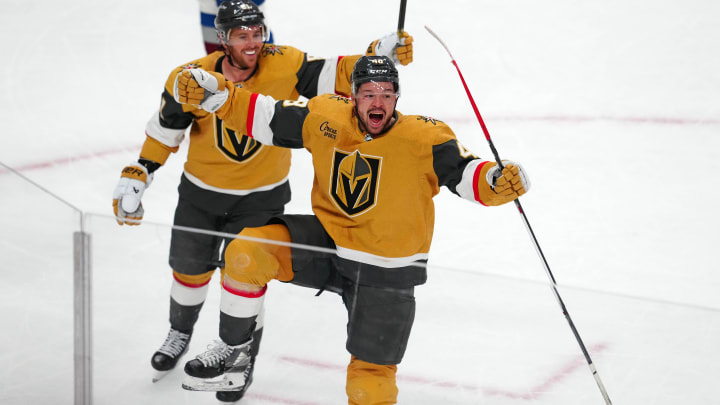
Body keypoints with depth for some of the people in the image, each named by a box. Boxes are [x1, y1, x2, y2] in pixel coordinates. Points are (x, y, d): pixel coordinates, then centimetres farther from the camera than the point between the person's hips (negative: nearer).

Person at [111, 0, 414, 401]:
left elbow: (336, 76, -19)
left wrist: (381, 55, -34)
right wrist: (135, 179, -10)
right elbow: (163, 133, -8)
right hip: (201, 191, 2)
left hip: (262, 197, -2)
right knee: (190, 267, 19)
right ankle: (181, 334, 49)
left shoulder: (284, 65, -22)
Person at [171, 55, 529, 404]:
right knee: (245, 251, -20)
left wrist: (499, 181, -43)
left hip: (386, 274, -3)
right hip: (327, 243, 3)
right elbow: (267, 118, 3)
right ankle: (236, 348, 1)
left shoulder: (424, 138, -17)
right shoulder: (326, 117, -6)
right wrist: (212, 93, -6)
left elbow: (464, 173, -21)